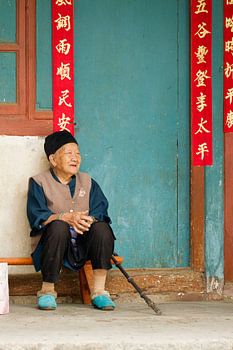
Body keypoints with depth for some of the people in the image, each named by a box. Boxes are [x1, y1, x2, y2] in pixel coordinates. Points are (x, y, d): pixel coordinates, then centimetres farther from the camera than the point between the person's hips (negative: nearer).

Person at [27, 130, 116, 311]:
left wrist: (89, 220, -24)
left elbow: (100, 212, 1)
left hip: (83, 245, 3)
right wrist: (66, 218, -27)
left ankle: (99, 290, -23)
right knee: (58, 227, -36)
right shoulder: (39, 182, 3)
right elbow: (36, 217, -11)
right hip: (51, 242, -3)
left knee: (102, 228, -26)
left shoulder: (88, 182, 14)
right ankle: (47, 291, -24)